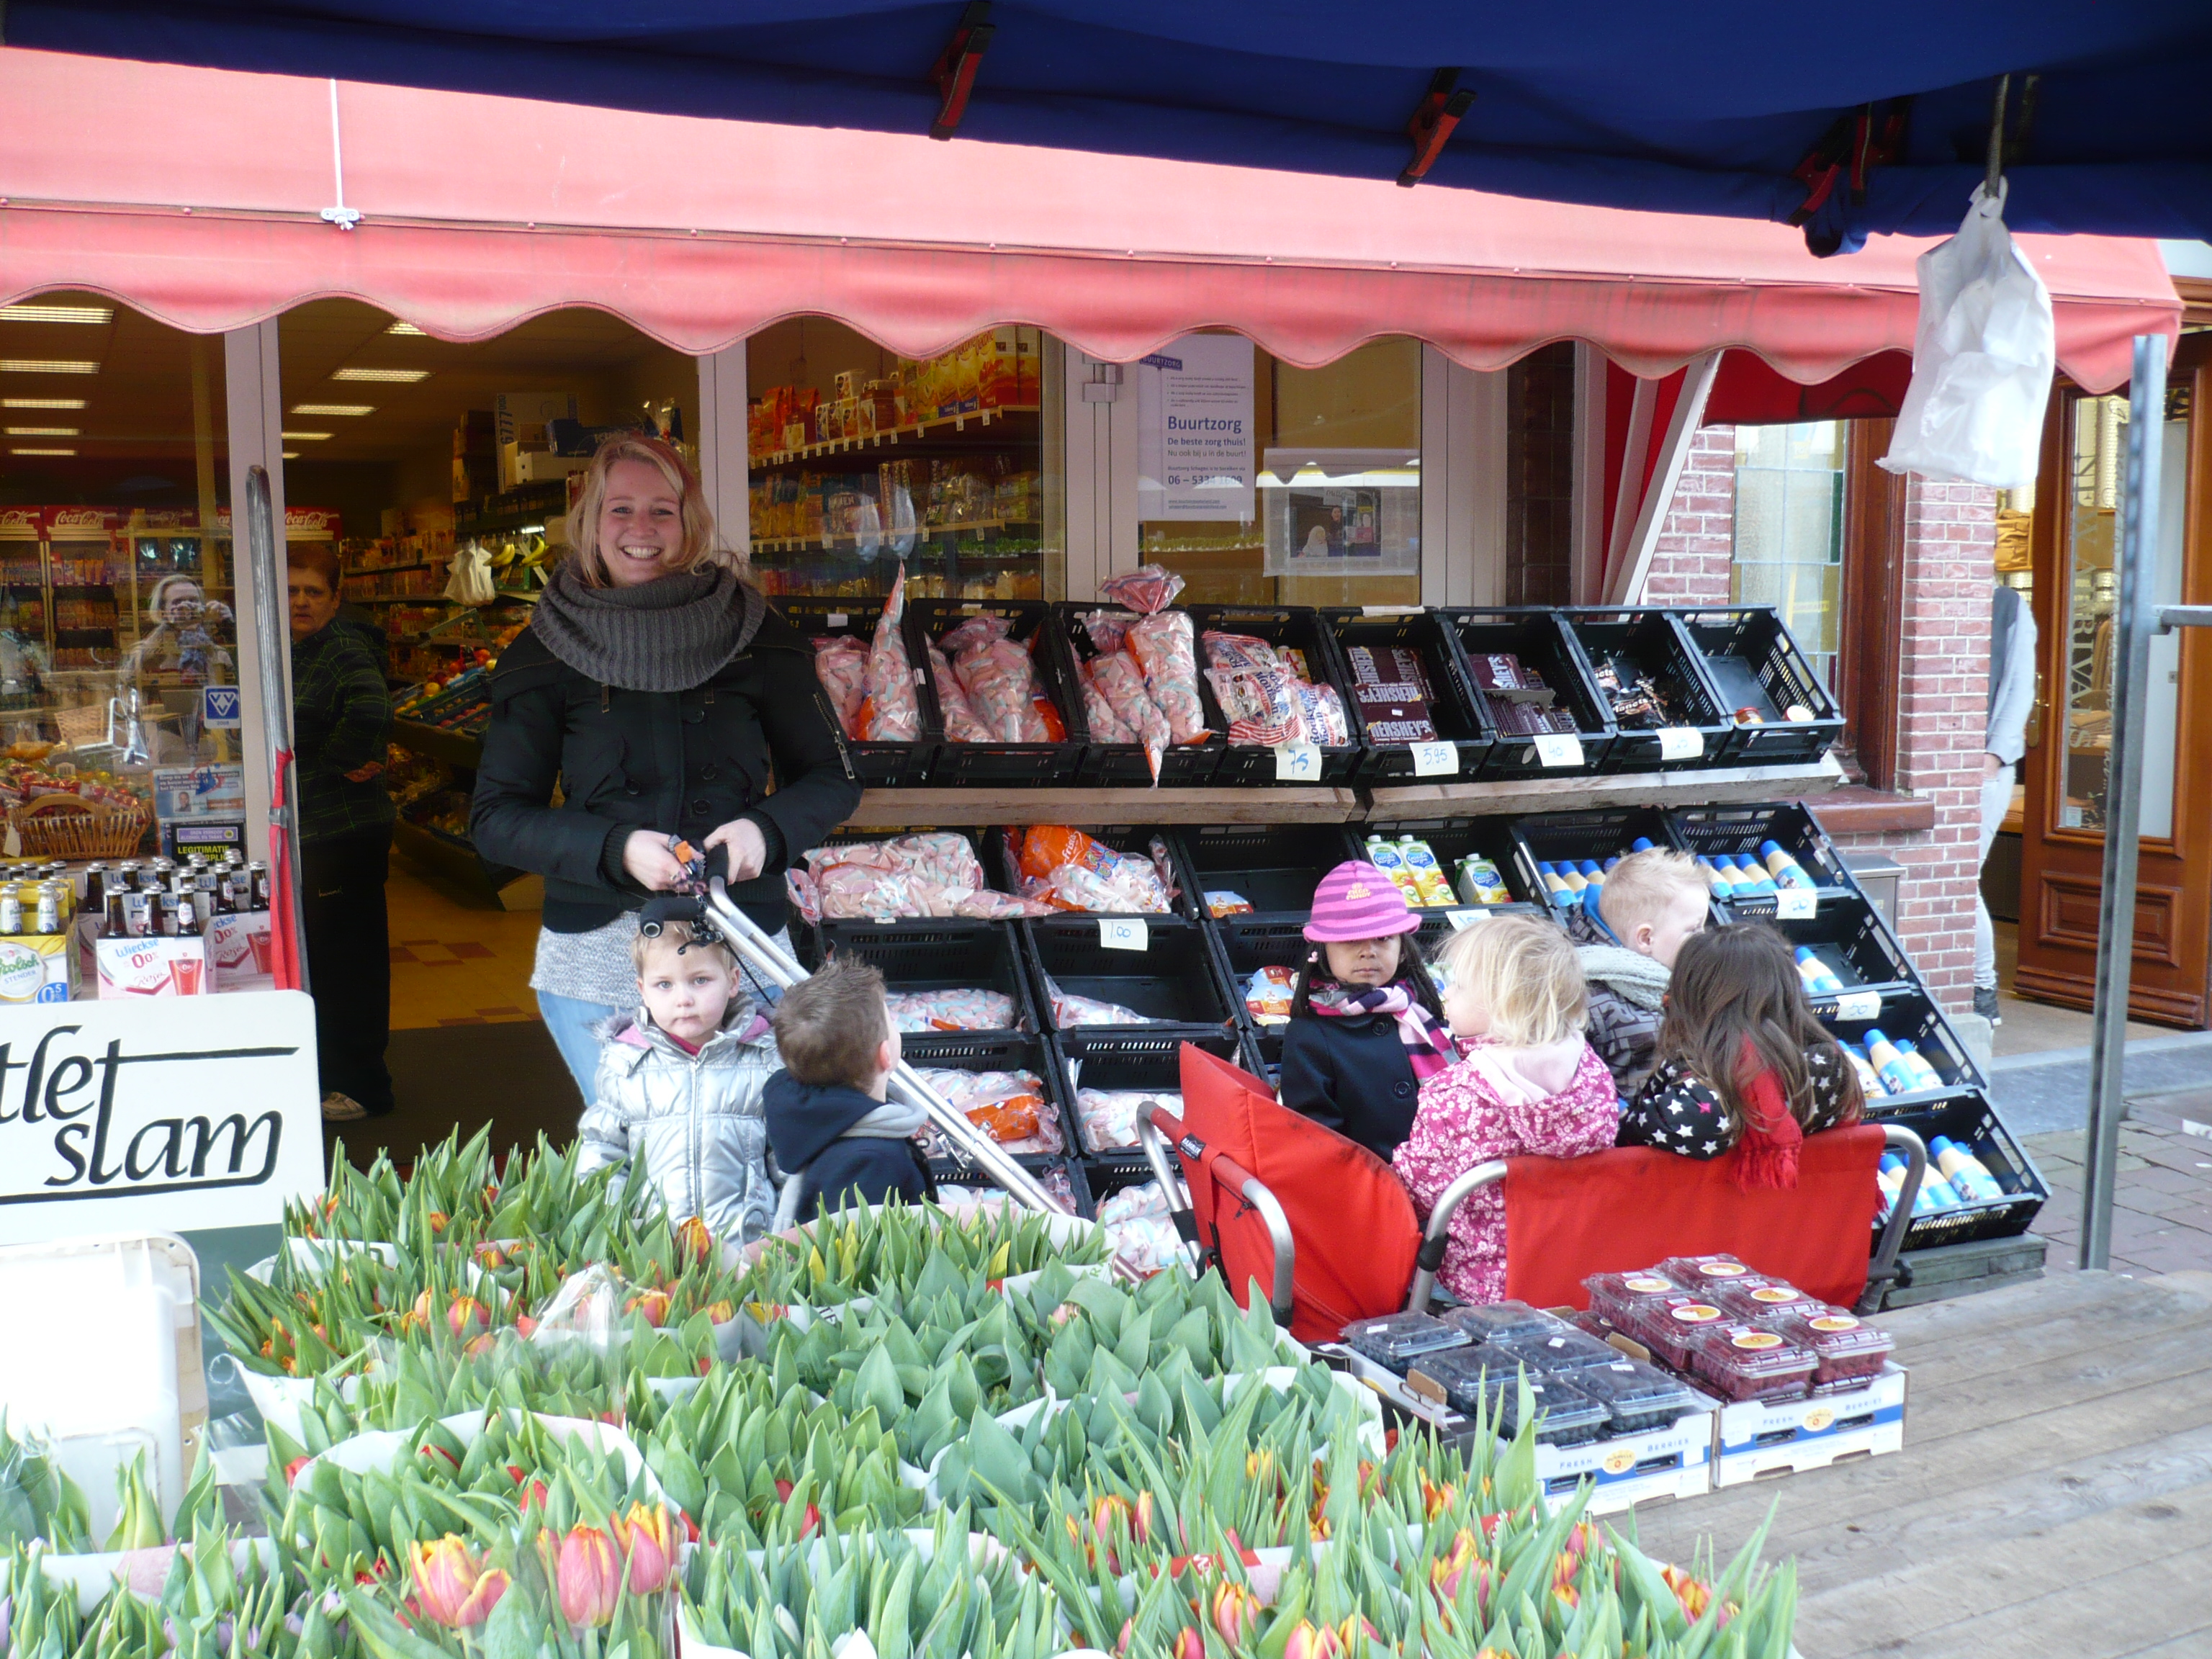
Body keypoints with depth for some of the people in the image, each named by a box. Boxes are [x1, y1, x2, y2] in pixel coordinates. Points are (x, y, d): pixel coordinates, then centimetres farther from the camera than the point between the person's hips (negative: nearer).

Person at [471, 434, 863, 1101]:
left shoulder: (756, 636, 3)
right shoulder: (546, 653, 3)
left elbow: (833, 778, 9)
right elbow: (495, 818, 1)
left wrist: (768, 828, -12)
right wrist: (615, 848, -16)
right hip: (596, 957, 0)